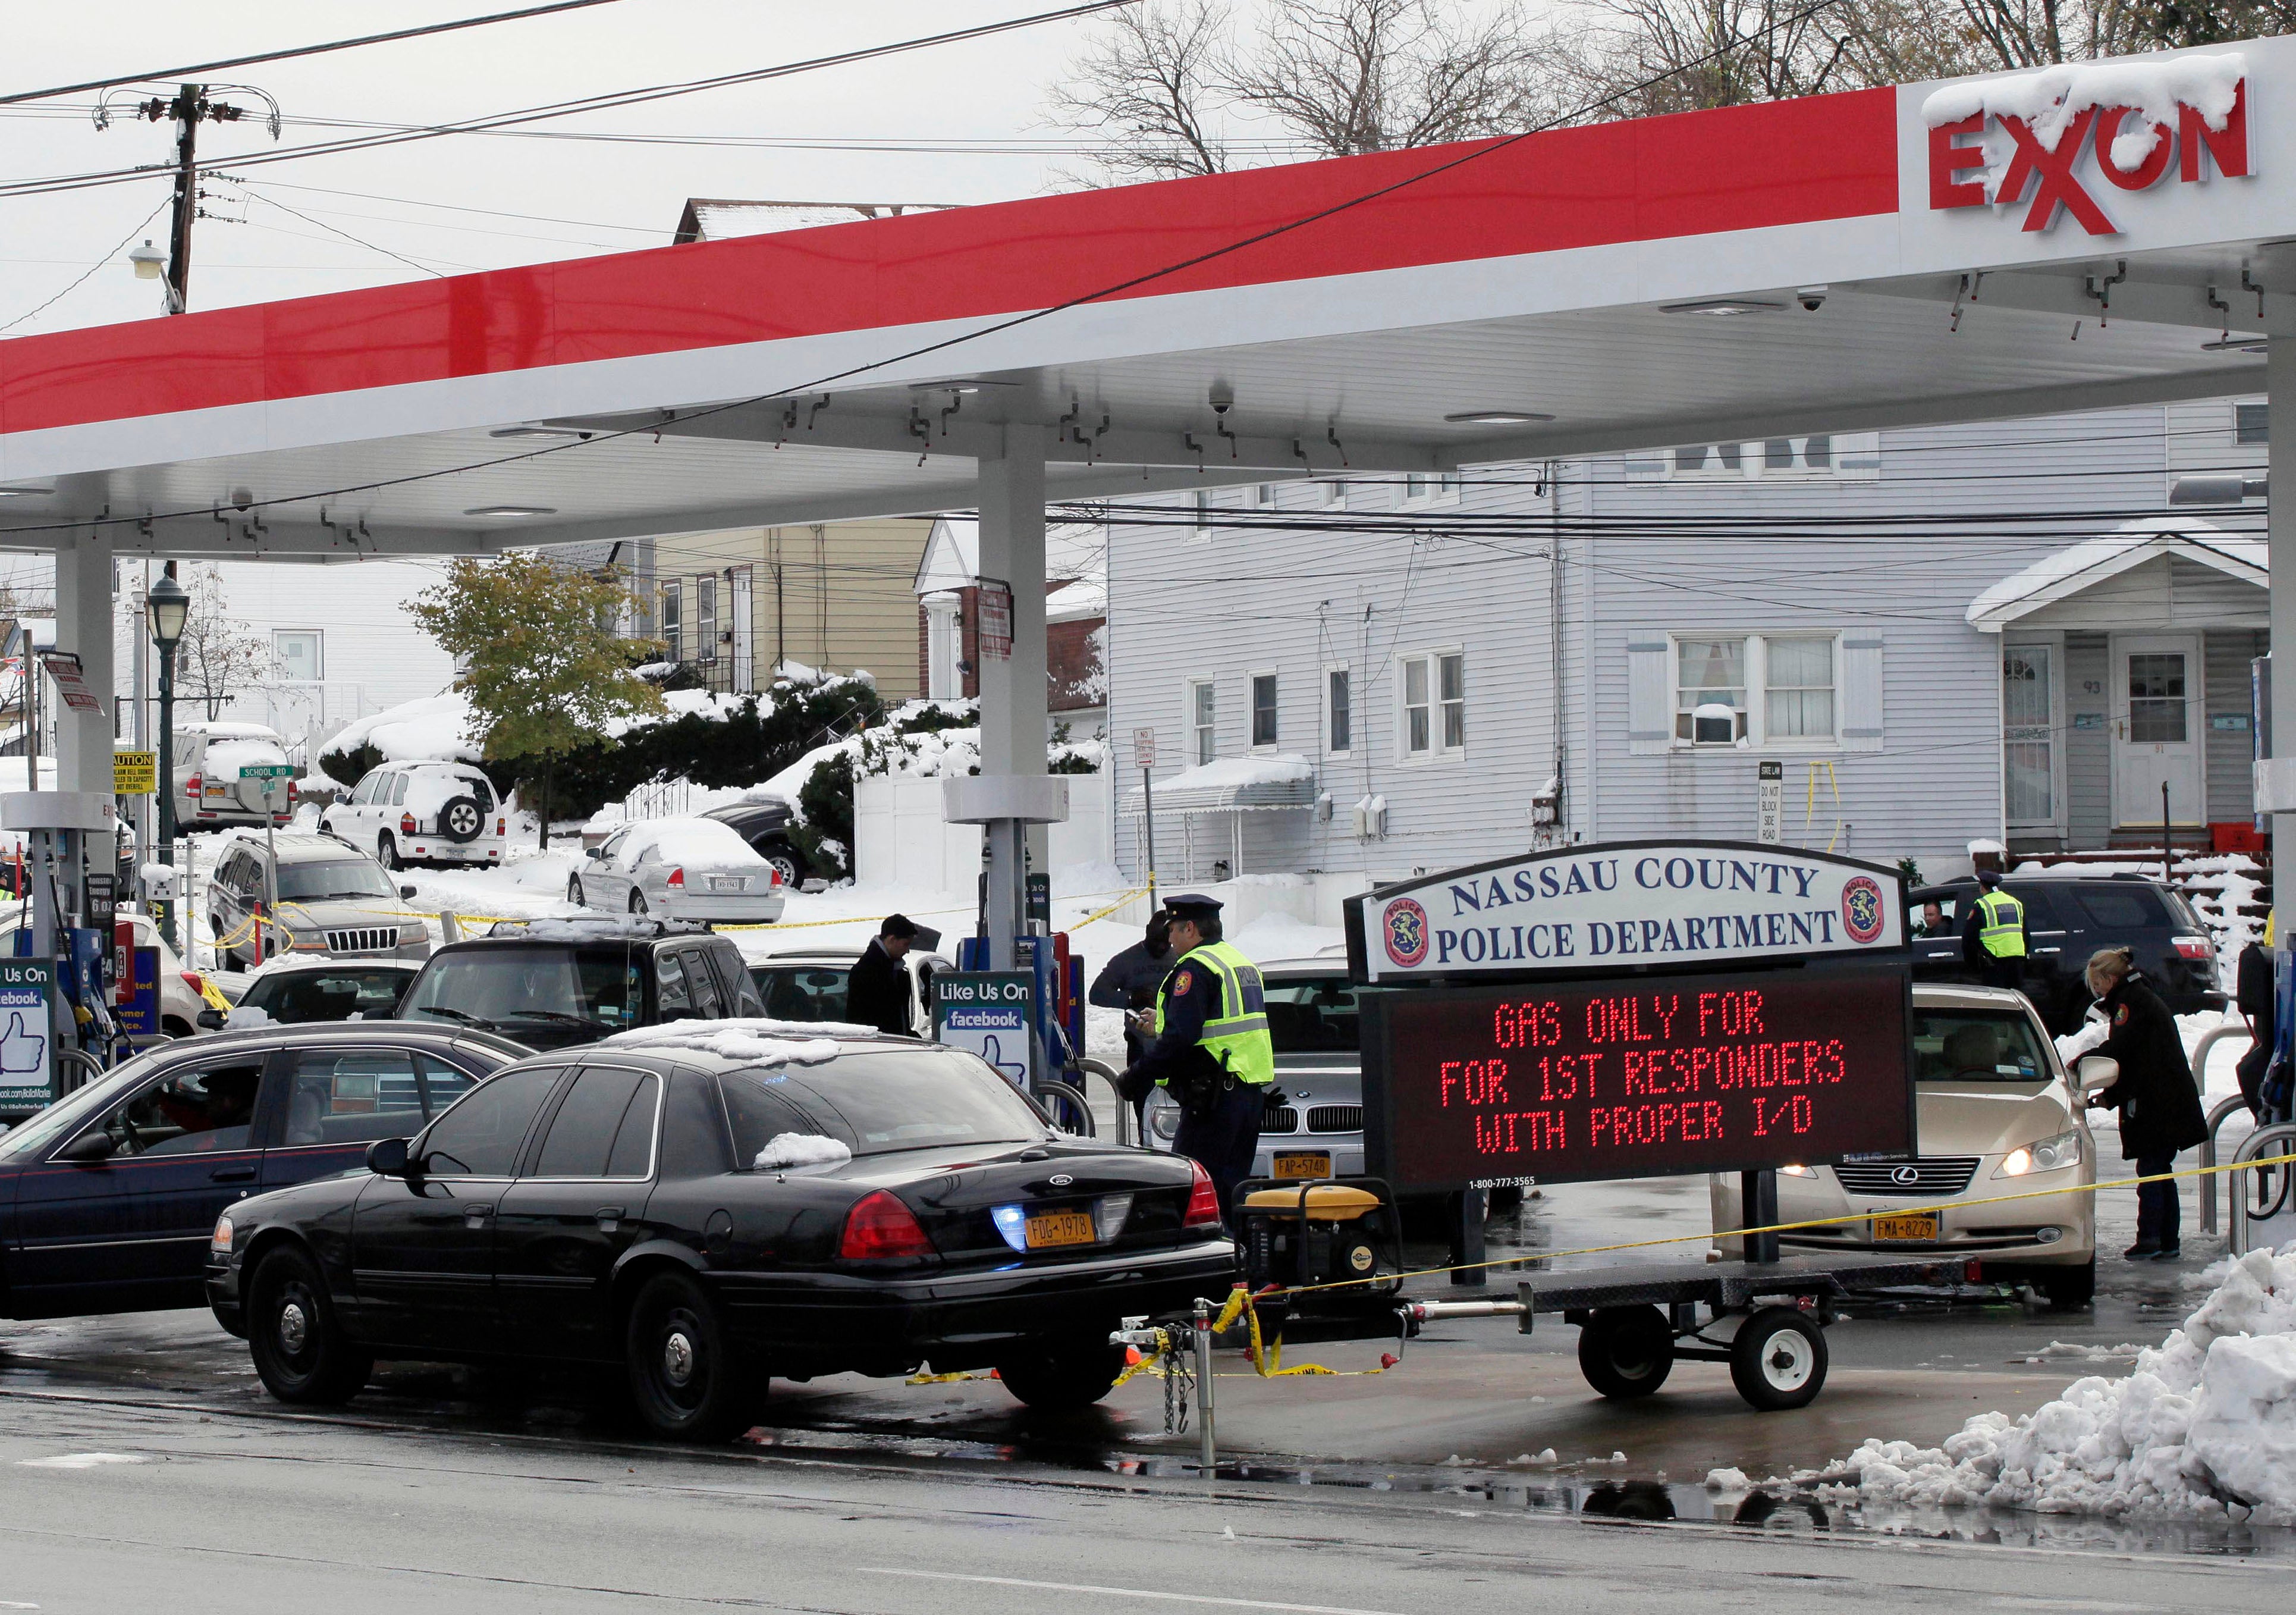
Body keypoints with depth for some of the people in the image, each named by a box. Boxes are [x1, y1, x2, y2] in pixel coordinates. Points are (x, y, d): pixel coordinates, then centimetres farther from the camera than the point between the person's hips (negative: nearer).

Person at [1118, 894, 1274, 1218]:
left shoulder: (1195, 968, -11)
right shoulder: (1244, 964, 20)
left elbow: (1179, 1037, -19)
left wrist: (1138, 1075, -12)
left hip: (1214, 1097, -10)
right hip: (1252, 1092, 10)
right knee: (1233, 1187, 13)